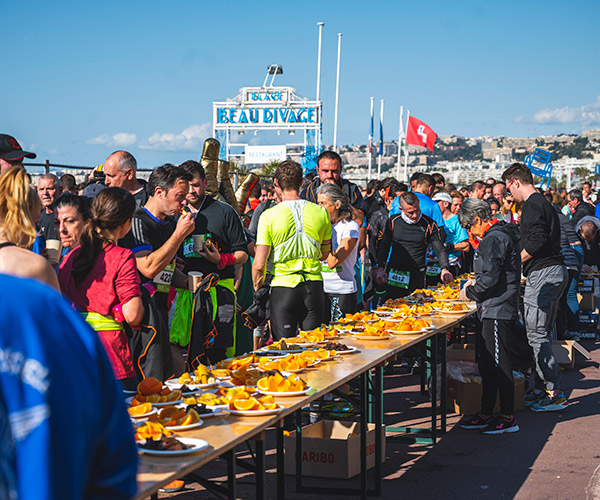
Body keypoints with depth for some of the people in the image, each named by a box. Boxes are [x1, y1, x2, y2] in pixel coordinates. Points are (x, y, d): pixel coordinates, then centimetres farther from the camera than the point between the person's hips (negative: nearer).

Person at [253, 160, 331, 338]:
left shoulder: (269, 216, -8)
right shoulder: (321, 212, 1)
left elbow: (259, 263, -9)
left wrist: (258, 290, 6)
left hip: (283, 286, -3)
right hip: (314, 286, 3)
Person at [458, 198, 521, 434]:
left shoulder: (494, 239, -16)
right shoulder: (500, 234, 16)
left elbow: (490, 280, -21)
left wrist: (469, 293, -7)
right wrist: (476, 282, 18)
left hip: (497, 311, -11)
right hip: (495, 310, 11)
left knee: (499, 365, -5)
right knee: (487, 365, 15)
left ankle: (508, 419, 1)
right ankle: (486, 414, 22)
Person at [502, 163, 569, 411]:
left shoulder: (532, 205, -12)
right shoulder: (544, 203, 20)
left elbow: (537, 241, -23)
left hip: (542, 274, -10)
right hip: (556, 271, 10)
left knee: (536, 335, -8)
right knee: (542, 334, 14)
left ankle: (555, 393, -7)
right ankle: (541, 388, 20)